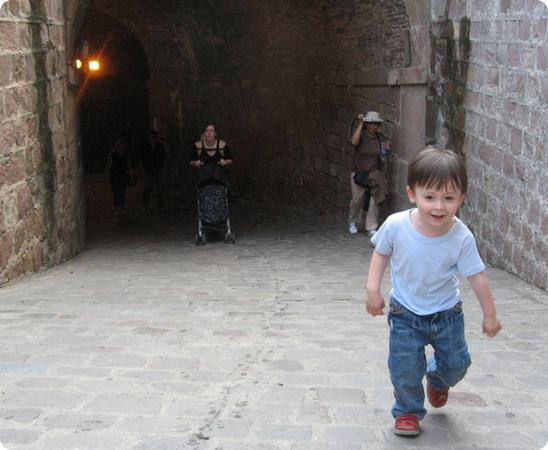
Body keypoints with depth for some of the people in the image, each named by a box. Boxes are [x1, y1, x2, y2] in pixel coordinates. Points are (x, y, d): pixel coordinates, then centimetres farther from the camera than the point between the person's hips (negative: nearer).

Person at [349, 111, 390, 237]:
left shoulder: (379, 138, 4)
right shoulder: (360, 134, -7)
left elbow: (382, 155, 13)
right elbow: (354, 142, -31)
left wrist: (387, 149, -9)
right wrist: (360, 125, -25)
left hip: (374, 174, 2)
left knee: (374, 201, -5)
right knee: (357, 200, 7)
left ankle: (371, 228, 4)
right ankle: (353, 223, 31)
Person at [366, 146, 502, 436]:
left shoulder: (461, 237, -24)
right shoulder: (396, 225, -25)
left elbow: (476, 276, -11)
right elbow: (381, 253, -4)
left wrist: (490, 314, -2)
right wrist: (373, 289, -11)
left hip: (446, 312, 1)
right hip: (405, 313, -1)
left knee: (456, 363, 11)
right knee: (405, 368, -2)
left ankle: (438, 380, 47)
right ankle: (408, 410, 26)